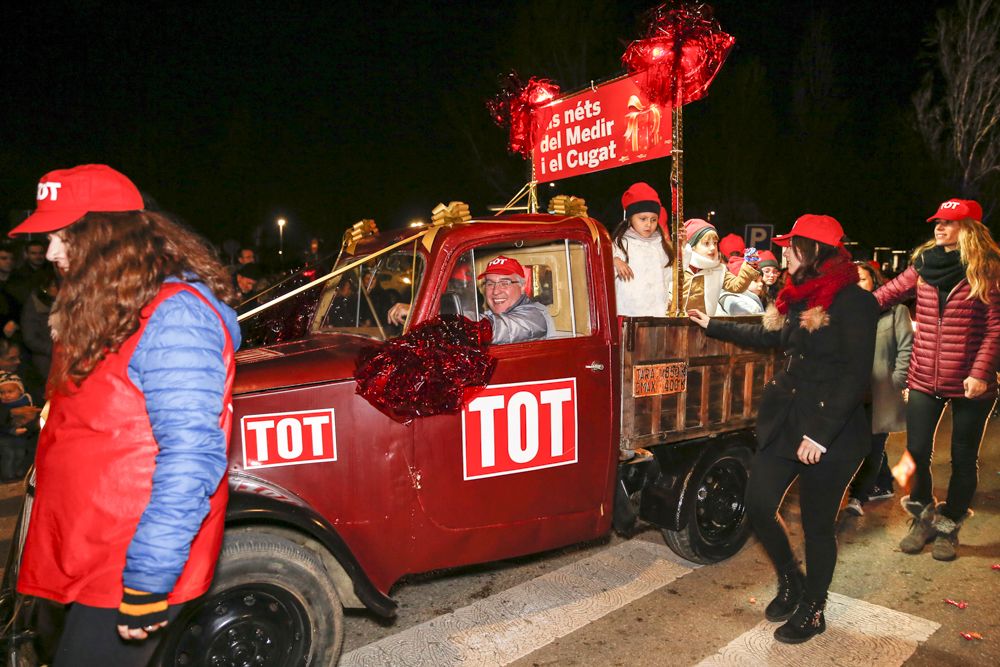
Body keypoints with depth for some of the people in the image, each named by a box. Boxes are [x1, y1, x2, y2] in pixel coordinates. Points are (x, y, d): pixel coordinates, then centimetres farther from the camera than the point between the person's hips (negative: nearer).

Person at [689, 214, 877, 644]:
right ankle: (790, 581, 35)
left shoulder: (853, 301, -14)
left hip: (830, 434, -7)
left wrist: (821, 433, -21)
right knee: (759, 506, 9)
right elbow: (767, 337, 26)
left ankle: (812, 611, 28)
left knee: (817, 524, 7)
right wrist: (712, 326, 33)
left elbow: (856, 375, -18)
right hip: (783, 421, 7)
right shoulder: (798, 296, 10)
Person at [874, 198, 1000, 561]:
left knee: (963, 458, 10)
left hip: (969, 384, -3)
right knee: (917, 452, 6)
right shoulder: (924, 263, 4)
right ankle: (923, 519, 28)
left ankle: (949, 528, 27)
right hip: (924, 380, 3)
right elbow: (888, 293, 9)